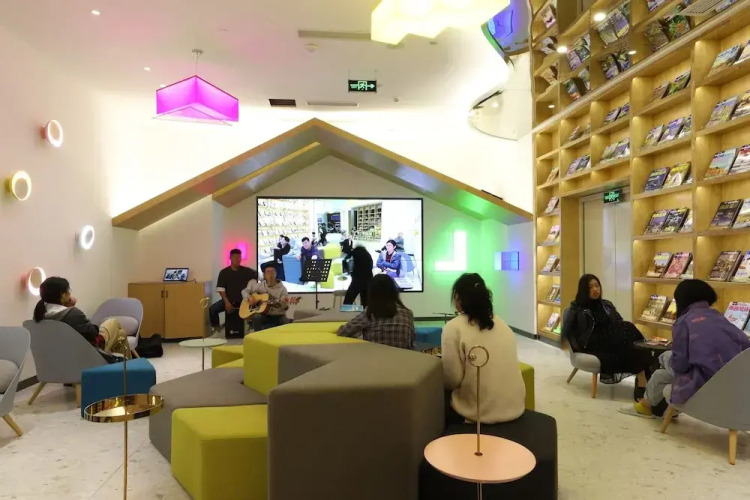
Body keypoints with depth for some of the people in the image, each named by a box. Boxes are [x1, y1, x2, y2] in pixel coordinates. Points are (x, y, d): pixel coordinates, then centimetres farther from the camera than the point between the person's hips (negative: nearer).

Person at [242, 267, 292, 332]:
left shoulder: (282, 288, -2)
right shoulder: (260, 286, 5)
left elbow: (285, 307, -8)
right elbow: (244, 291, 16)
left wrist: (285, 304, -32)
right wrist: (249, 297, -5)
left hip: (278, 316, -2)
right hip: (264, 315, 2)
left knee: (286, 322, -32)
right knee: (256, 318, -31)